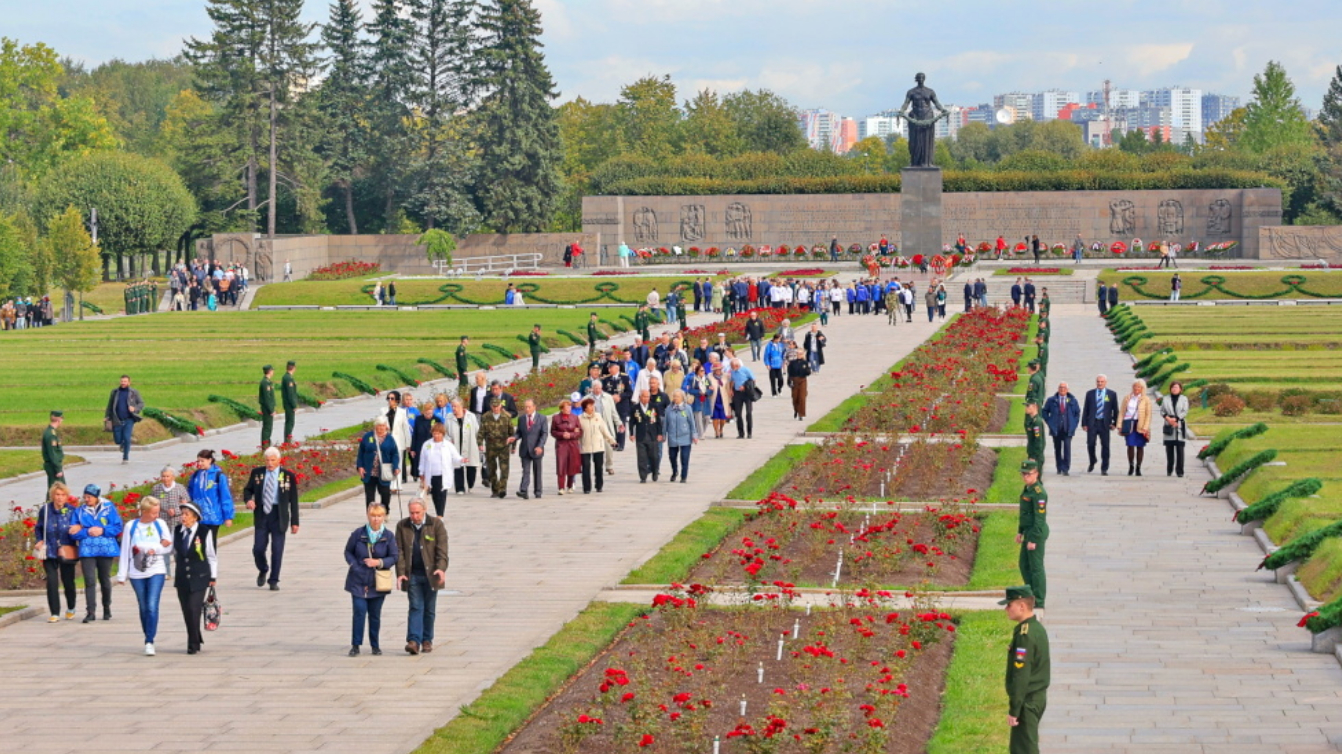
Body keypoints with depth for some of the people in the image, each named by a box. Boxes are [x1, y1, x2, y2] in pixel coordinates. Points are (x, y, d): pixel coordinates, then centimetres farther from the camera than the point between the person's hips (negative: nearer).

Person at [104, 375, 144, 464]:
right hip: (117, 420, 2)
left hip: (129, 419, -2)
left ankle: (125, 458, -2)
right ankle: (123, 444, 38)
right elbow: (110, 405, 14)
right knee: (118, 441, 1)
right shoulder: (115, 392, 6)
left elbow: (141, 403, 5)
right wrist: (107, 417, 9)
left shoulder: (134, 392, 0)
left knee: (126, 438, -15)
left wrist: (135, 408, -15)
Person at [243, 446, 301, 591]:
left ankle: (274, 581, 11)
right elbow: (248, 489, 14)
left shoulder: (288, 476, -2)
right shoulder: (257, 473, 4)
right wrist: (248, 500, -10)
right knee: (258, 549, -1)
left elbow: (293, 500, 1)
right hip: (261, 514, 2)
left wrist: (294, 522, -2)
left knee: (277, 550, -1)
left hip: (279, 515, -2)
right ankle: (263, 571, 30)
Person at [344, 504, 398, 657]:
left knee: (375, 614, 8)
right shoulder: (358, 534, -3)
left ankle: (375, 645, 22)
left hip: (378, 582, 1)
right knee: (359, 612, -8)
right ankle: (355, 645, -1)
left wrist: (379, 562, -14)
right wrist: (354, 565, -9)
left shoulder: (388, 536, -2)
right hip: (358, 581, -1)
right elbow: (348, 551, 7)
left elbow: (394, 557, 2)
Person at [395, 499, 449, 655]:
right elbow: (399, 551, 2)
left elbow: (442, 549, -8)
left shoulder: (436, 524, -3)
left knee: (429, 609, 7)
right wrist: (401, 572, -10)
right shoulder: (402, 526, 3)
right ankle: (414, 641, -15)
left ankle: (427, 640, 17)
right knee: (416, 607, -7)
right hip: (412, 575, 1)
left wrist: (441, 568, -22)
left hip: (430, 574, -1)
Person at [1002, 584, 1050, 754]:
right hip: (1039, 697, 10)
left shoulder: (1025, 635, -21)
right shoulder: (1038, 628, 9)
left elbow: (1021, 677, -23)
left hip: (1027, 702, -10)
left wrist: (1013, 710, -19)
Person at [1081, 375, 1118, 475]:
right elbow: (1085, 409, 8)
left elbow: (1115, 410, 8)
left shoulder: (1112, 394, 6)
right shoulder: (1090, 393, 9)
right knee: (1090, 444, -7)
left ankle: (1104, 469, 4)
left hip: (1105, 424, -1)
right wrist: (1084, 423, 1)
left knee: (1105, 446, -2)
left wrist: (1114, 423, 0)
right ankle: (1092, 463, 20)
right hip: (1092, 423, 1)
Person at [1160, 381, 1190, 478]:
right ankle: (1169, 470, 11)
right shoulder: (1165, 399, 12)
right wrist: (1168, 418, -11)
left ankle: (1180, 471, -5)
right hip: (1169, 427, 2)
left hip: (1179, 427, -2)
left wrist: (1175, 419, -14)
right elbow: (1162, 411, 7)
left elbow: (1185, 412, -2)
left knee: (1180, 450, -6)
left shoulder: (1184, 399, 6)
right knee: (1169, 449, 3)